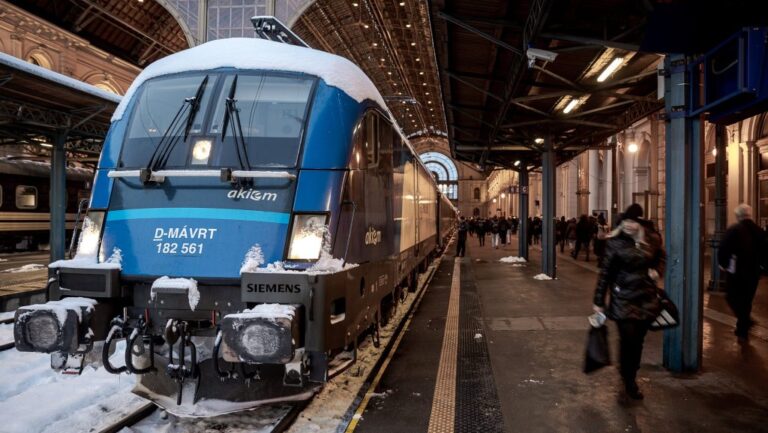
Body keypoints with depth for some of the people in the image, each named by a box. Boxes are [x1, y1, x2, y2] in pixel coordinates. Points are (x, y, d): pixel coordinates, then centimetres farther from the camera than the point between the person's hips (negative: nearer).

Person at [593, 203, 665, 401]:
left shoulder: (652, 240, 0)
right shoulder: (615, 242, -10)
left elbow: (661, 257, 20)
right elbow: (605, 272, -7)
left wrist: (657, 270, -2)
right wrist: (599, 300, -7)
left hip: (647, 297, 4)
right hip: (623, 298, -3)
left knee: (638, 340, 10)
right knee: (628, 339, -7)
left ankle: (630, 374, 30)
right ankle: (629, 381, 13)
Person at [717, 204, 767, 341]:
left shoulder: (733, 230, -13)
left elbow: (723, 250, -15)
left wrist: (723, 264, 1)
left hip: (736, 272, -5)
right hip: (753, 272, 5)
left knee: (733, 298, 8)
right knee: (746, 300, 15)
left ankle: (745, 321, -12)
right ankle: (742, 329, 21)